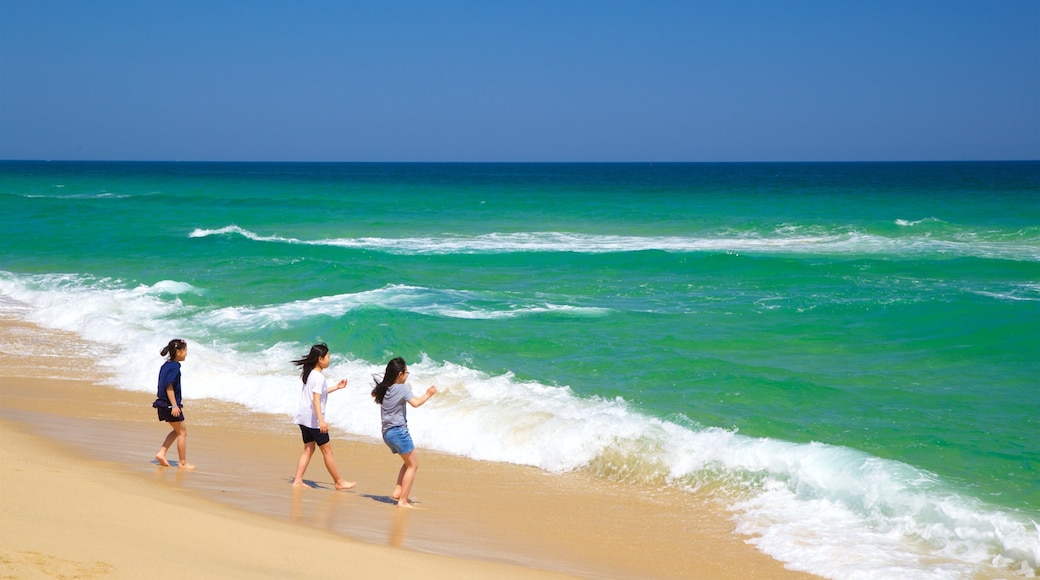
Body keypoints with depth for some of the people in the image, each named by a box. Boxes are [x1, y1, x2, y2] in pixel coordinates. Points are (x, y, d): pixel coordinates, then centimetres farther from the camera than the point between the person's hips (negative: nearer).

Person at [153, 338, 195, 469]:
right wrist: (174, 405, -23)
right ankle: (183, 463, 6)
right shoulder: (174, 367, -17)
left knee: (176, 430, 21)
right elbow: (169, 387, -22)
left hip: (163, 404, 10)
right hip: (170, 405, -10)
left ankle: (161, 453, 12)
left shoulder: (165, 365, 11)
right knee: (182, 432, 1)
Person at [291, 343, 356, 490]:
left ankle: (298, 481, 9)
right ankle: (339, 482, 8)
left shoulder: (310, 374, 11)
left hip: (304, 417, 9)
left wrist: (336, 387, 30)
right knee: (327, 450, 0)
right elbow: (316, 399, -26)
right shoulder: (319, 377, -17)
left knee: (308, 449, 14)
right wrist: (321, 420, -33)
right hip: (314, 419, -9)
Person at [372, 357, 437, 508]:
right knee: (413, 465, 0)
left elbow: (374, 393, 31)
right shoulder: (403, 388, -13)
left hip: (387, 432, 8)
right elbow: (415, 403, -28)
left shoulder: (383, 388, 8)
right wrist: (428, 394, -15)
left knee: (409, 462, 22)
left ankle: (398, 491, 12)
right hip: (399, 431, -8)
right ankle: (403, 501, -6)